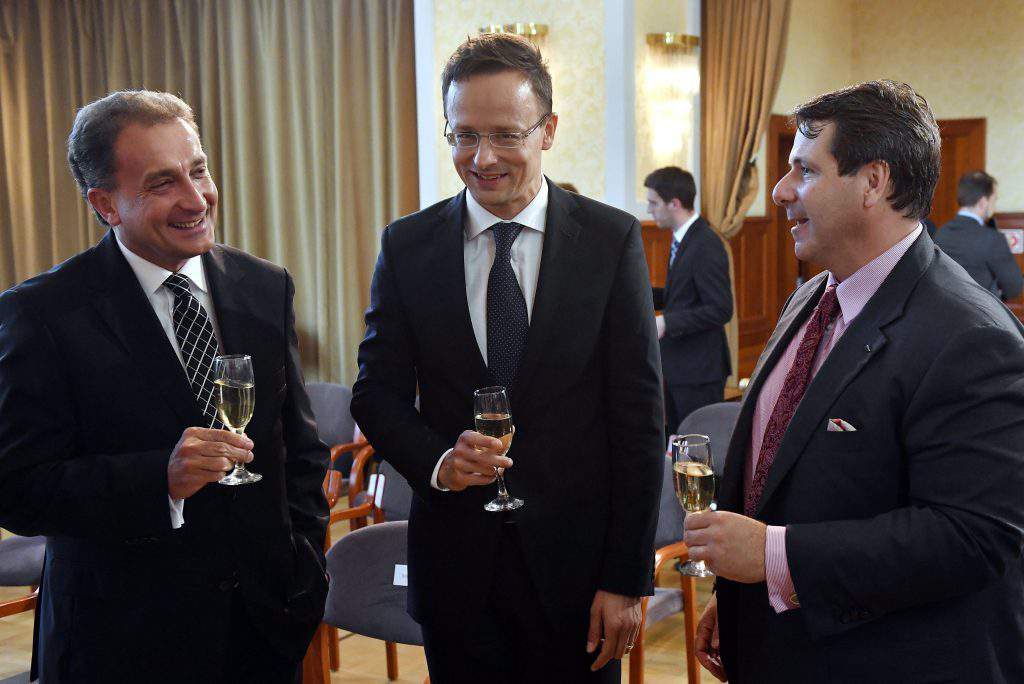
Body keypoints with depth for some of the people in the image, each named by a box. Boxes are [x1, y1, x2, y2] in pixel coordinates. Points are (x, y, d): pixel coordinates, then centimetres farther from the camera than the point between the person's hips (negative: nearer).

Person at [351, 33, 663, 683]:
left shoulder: (613, 239, -6)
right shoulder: (407, 246, 0)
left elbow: (639, 417, -6)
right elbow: (377, 391, 5)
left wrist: (627, 579, -8)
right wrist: (436, 462, -16)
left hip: (576, 561, -1)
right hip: (455, 561, 2)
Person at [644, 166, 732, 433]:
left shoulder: (706, 246, -19)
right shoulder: (683, 239, 12)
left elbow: (720, 309, -22)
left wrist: (667, 322, -23)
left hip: (699, 371, -10)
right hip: (677, 366, 10)